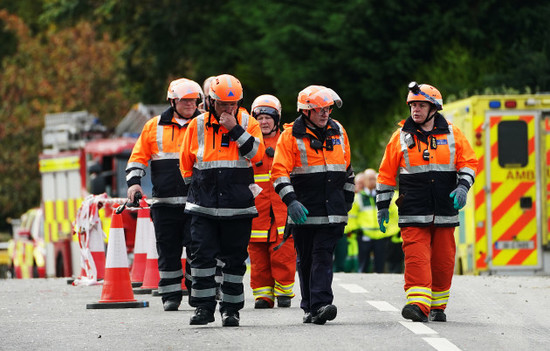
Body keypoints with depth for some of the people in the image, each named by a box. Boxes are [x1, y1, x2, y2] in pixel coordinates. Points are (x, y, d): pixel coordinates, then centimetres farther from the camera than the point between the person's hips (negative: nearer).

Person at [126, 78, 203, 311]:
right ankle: (170, 296, 9)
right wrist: (134, 181, -1)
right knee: (168, 250, 3)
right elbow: (138, 156, 13)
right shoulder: (155, 126, 10)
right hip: (164, 202, 1)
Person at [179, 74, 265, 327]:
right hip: (204, 207, 0)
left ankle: (231, 308, 12)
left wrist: (235, 130, -16)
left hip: (238, 207, 0)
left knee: (234, 259, 4)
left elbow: (256, 154, -12)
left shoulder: (248, 124, 4)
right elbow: (186, 162, 16)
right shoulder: (197, 126, 6)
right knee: (202, 255, -6)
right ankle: (204, 307, 1)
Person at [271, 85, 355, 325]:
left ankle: (320, 304, -17)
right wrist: (291, 201, -20)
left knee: (323, 256, -9)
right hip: (304, 211, -2)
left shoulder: (338, 132, 11)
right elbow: (279, 172, -8)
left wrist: (347, 201, 21)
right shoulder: (291, 136, -3)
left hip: (332, 211, 2)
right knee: (306, 259, 6)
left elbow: (347, 169, 21)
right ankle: (310, 308, 14)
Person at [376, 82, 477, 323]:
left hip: (445, 211, 1)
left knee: (443, 260, 4)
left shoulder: (452, 134, 7)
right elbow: (386, 174, 10)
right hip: (413, 212, -1)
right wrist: (382, 206, 9)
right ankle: (418, 304, -22)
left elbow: (468, 163, 9)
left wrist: (463, 186, -10)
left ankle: (438, 305, 17)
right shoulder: (401, 136, 5)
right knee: (416, 257, -14)